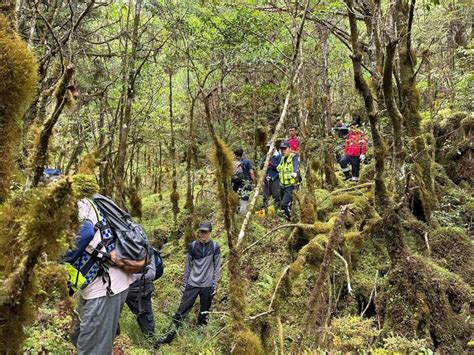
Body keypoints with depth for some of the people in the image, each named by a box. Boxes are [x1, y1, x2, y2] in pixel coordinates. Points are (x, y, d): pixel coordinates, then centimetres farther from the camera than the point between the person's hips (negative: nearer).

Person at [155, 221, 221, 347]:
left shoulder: (215, 247, -4)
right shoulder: (192, 246, -1)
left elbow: (217, 267, 1)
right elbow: (188, 266, 6)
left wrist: (215, 284, -3)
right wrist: (184, 283, 6)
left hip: (207, 285, -1)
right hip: (192, 284, 1)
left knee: (204, 313, 9)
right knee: (182, 310, 1)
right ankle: (170, 334, 8)